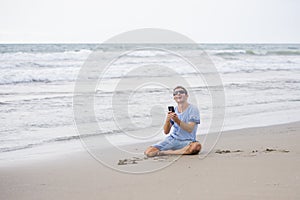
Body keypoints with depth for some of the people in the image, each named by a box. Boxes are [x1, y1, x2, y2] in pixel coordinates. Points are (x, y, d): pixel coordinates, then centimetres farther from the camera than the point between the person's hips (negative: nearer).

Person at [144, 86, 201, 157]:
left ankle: (168, 152, -20)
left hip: (186, 141, -3)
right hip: (173, 139, 3)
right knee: (148, 152, -14)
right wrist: (168, 120, -17)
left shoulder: (193, 109, -6)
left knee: (197, 146, -40)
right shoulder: (173, 110, 7)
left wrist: (177, 120, -31)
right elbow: (166, 132, 3)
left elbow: (190, 129, -17)